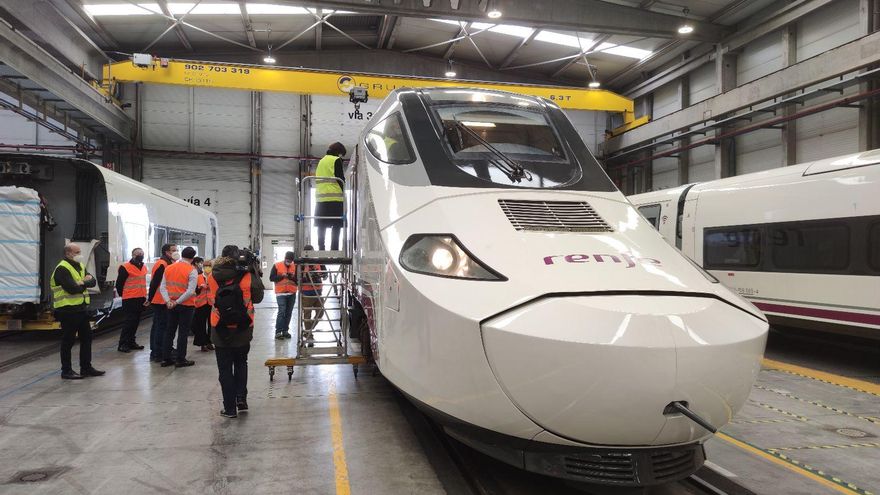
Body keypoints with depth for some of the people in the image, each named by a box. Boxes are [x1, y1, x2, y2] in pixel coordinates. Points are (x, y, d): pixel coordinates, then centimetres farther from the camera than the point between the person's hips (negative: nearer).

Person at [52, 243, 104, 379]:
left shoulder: (80, 266, 15)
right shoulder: (62, 269, -13)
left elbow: (93, 281, 5)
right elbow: (72, 288, -24)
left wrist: (83, 282, -15)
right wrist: (85, 283, -6)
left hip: (81, 308, 9)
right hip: (68, 310, -9)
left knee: (86, 337, 14)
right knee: (68, 341, 0)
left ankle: (86, 367, 24)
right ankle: (66, 371, 10)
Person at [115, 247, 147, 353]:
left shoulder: (144, 267, 13)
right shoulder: (125, 267, -10)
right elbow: (119, 283, -7)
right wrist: (123, 295, 2)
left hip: (140, 298, 7)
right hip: (130, 299, -7)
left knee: (136, 321, 12)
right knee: (129, 321, -7)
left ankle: (131, 342, 22)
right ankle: (122, 344, -1)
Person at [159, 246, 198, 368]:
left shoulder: (169, 268, 5)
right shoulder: (192, 271, -12)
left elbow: (162, 287, 2)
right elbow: (190, 291, -20)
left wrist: (168, 301, -5)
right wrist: (177, 302, -13)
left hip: (171, 305, 5)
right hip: (186, 305, -5)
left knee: (169, 331, 14)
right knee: (183, 333, 3)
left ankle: (166, 358, 18)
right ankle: (180, 360, 7)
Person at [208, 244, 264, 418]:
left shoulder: (213, 278, -6)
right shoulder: (247, 277, -11)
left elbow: (210, 300, 10)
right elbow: (258, 297, 4)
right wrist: (255, 273, 6)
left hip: (220, 331, 0)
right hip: (243, 330, 0)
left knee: (225, 369, 9)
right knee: (241, 363, 24)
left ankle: (230, 408, 12)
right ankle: (241, 397, 12)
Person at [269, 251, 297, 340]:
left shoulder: (295, 267, 6)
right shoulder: (277, 266, -1)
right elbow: (271, 277, -4)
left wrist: (293, 277, -13)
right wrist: (282, 276, -15)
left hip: (292, 293, 4)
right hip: (281, 293, -3)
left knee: (289, 313, 8)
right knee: (281, 311, -12)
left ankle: (285, 330, 17)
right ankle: (278, 332, -7)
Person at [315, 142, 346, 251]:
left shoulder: (321, 161, 22)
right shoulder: (336, 160, 1)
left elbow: (317, 180, 21)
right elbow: (340, 178, -6)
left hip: (320, 198, 6)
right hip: (335, 198, -6)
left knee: (322, 227, 7)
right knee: (336, 226, -5)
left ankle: (321, 248, 5)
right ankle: (334, 249, -12)